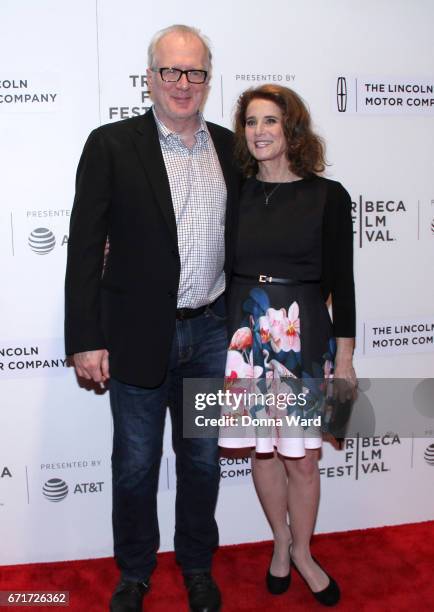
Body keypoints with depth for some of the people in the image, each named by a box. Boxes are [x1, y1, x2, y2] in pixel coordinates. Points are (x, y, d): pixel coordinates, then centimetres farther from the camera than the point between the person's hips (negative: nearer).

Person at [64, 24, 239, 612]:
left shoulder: (231, 148, 6)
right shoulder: (111, 145, -5)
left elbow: (244, 237, 12)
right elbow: (85, 246, -8)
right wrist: (86, 339, -13)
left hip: (211, 331, 3)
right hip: (139, 335, -3)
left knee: (203, 458, 16)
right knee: (136, 463, 12)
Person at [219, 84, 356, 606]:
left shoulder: (328, 196, -2)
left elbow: (340, 279, -1)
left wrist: (344, 357, -2)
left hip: (306, 337, -2)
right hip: (246, 333, 2)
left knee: (302, 457, 6)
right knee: (263, 450, 12)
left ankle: (302, 552, 32)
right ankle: (281, 544, 36)